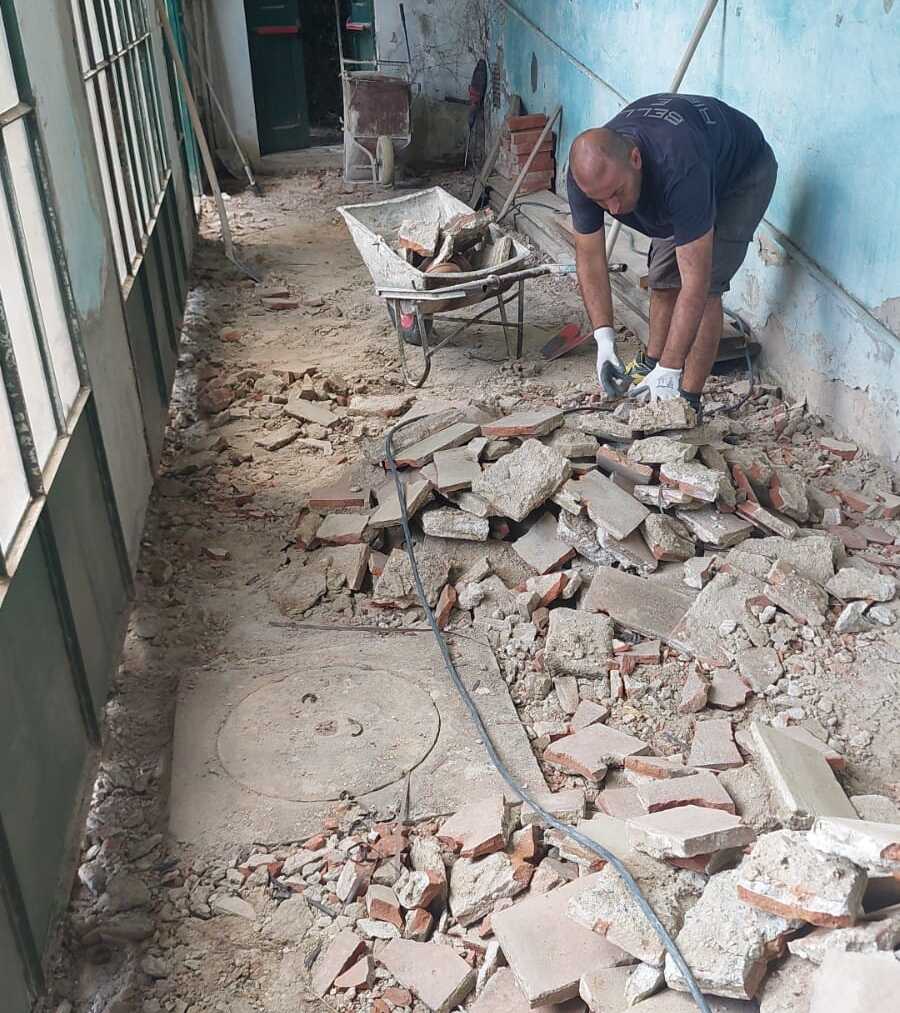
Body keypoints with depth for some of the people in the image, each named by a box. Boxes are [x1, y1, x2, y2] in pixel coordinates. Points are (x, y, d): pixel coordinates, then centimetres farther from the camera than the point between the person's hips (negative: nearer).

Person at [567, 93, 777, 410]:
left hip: (742, 170, -6)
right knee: (662, 279, 6)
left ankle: (688, 402, -12)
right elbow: (589, 258, -19)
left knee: (706, 287, -18)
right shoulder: (586, 173, -30)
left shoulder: (681, 170, -47)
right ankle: (651, 366, 28)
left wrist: (669, 371, -45)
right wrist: (604, 337, -27)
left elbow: (695, 284, -45)